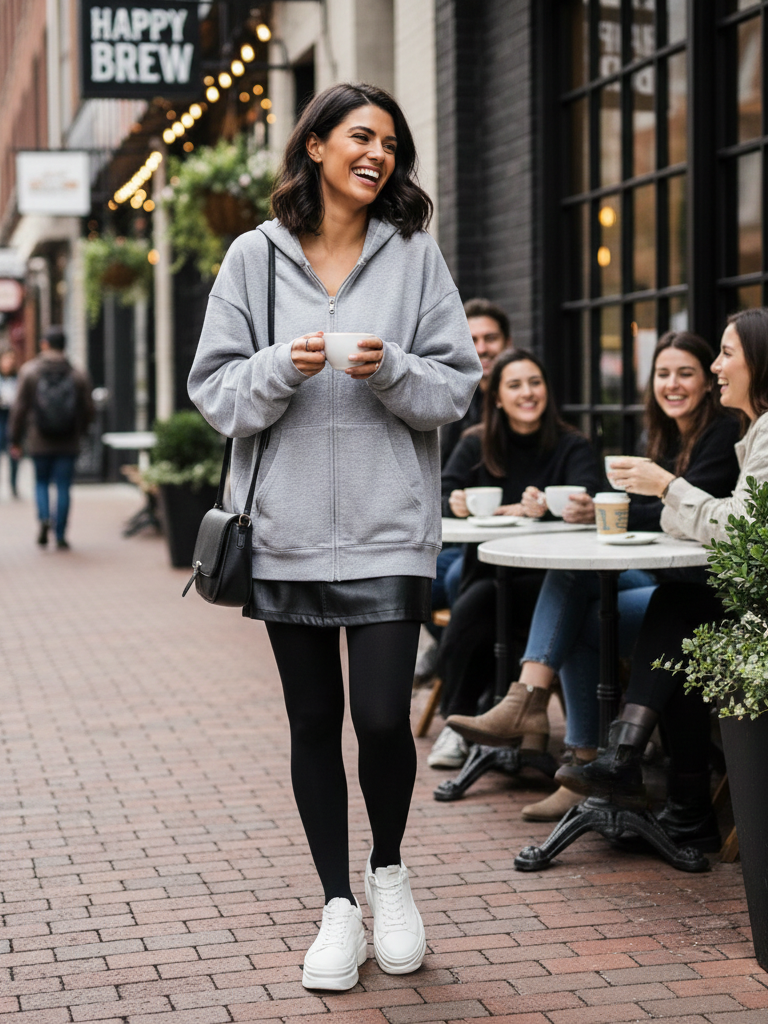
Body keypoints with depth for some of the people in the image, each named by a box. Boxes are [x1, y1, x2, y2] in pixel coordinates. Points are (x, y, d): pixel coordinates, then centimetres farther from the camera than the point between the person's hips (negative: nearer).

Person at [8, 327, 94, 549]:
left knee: (41, 482, 16)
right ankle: (60, 535, 4)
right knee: (63, 487, 4)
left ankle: (43, 518, -8)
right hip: (68, 444, 0)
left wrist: (15, 439, 4)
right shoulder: (78, 375, -1)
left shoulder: (29, 371, -4)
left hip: (39, 441, 0)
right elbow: (88, 410, 3)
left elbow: (19, 408, -4)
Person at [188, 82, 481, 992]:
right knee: (314, 722, 8)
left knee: (383, 716, -7)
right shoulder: (255, 257, 4)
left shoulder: (414, 254, 4)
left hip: (389, 524, -1)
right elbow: (215, 390, 3)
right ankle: (338, 906, 22)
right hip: (288, 526, 1)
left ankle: (389, 868, 22)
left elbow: (458, 386, 3)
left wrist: (392, 369, -15)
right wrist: (281, 369, -15)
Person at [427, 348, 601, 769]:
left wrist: (545, 508, -36)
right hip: (487, 571, 3)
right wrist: (455, 505, -23)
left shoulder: (572, 446, 3)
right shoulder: (476, 445, 13)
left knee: (474, 606, -31)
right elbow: (439, 497, 1)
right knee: (472, 604, -31)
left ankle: (459, 721, -19)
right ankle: (457, 722, -18)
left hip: (545, 576, -3)